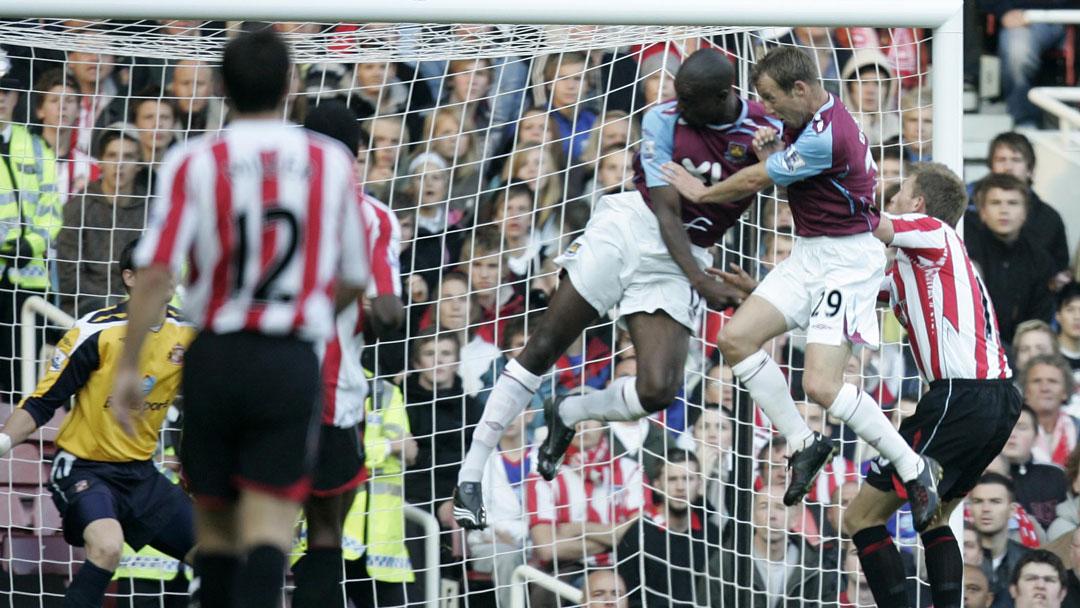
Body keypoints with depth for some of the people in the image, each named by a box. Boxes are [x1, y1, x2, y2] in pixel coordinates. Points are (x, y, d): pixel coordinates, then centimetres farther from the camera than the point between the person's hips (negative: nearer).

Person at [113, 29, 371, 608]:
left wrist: (128, 367, -4)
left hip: (214, 358, 1)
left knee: (215, 520, 15)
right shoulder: (332, 162, 3)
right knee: (269, 523, -8)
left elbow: (155, 273, -10)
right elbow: (354, 279, 12)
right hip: (292, 361, -1)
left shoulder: (192, 163, -2)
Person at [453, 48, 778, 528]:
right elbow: (667, 210, -12)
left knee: (657, 391, -17)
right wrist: (698, 277, -26)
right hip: (627, 228, 0)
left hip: (675, 263, 0)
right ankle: (470, 475, 3)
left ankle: (567, 415, 15)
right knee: (544, 347, -4)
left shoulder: (763, 130, -7)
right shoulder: (663, 122, -8)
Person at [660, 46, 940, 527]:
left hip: (847, 259, -10)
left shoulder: (826, 136, -24)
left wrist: (702, 193, 4)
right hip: (808, 255, 10)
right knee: (735, 338, -2)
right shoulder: (811, 120, 6)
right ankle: (803, 444, 8)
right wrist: (772, 153, -6)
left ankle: (914, 469, -2)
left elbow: (755, 181, -13)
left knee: (821, 386, -18)